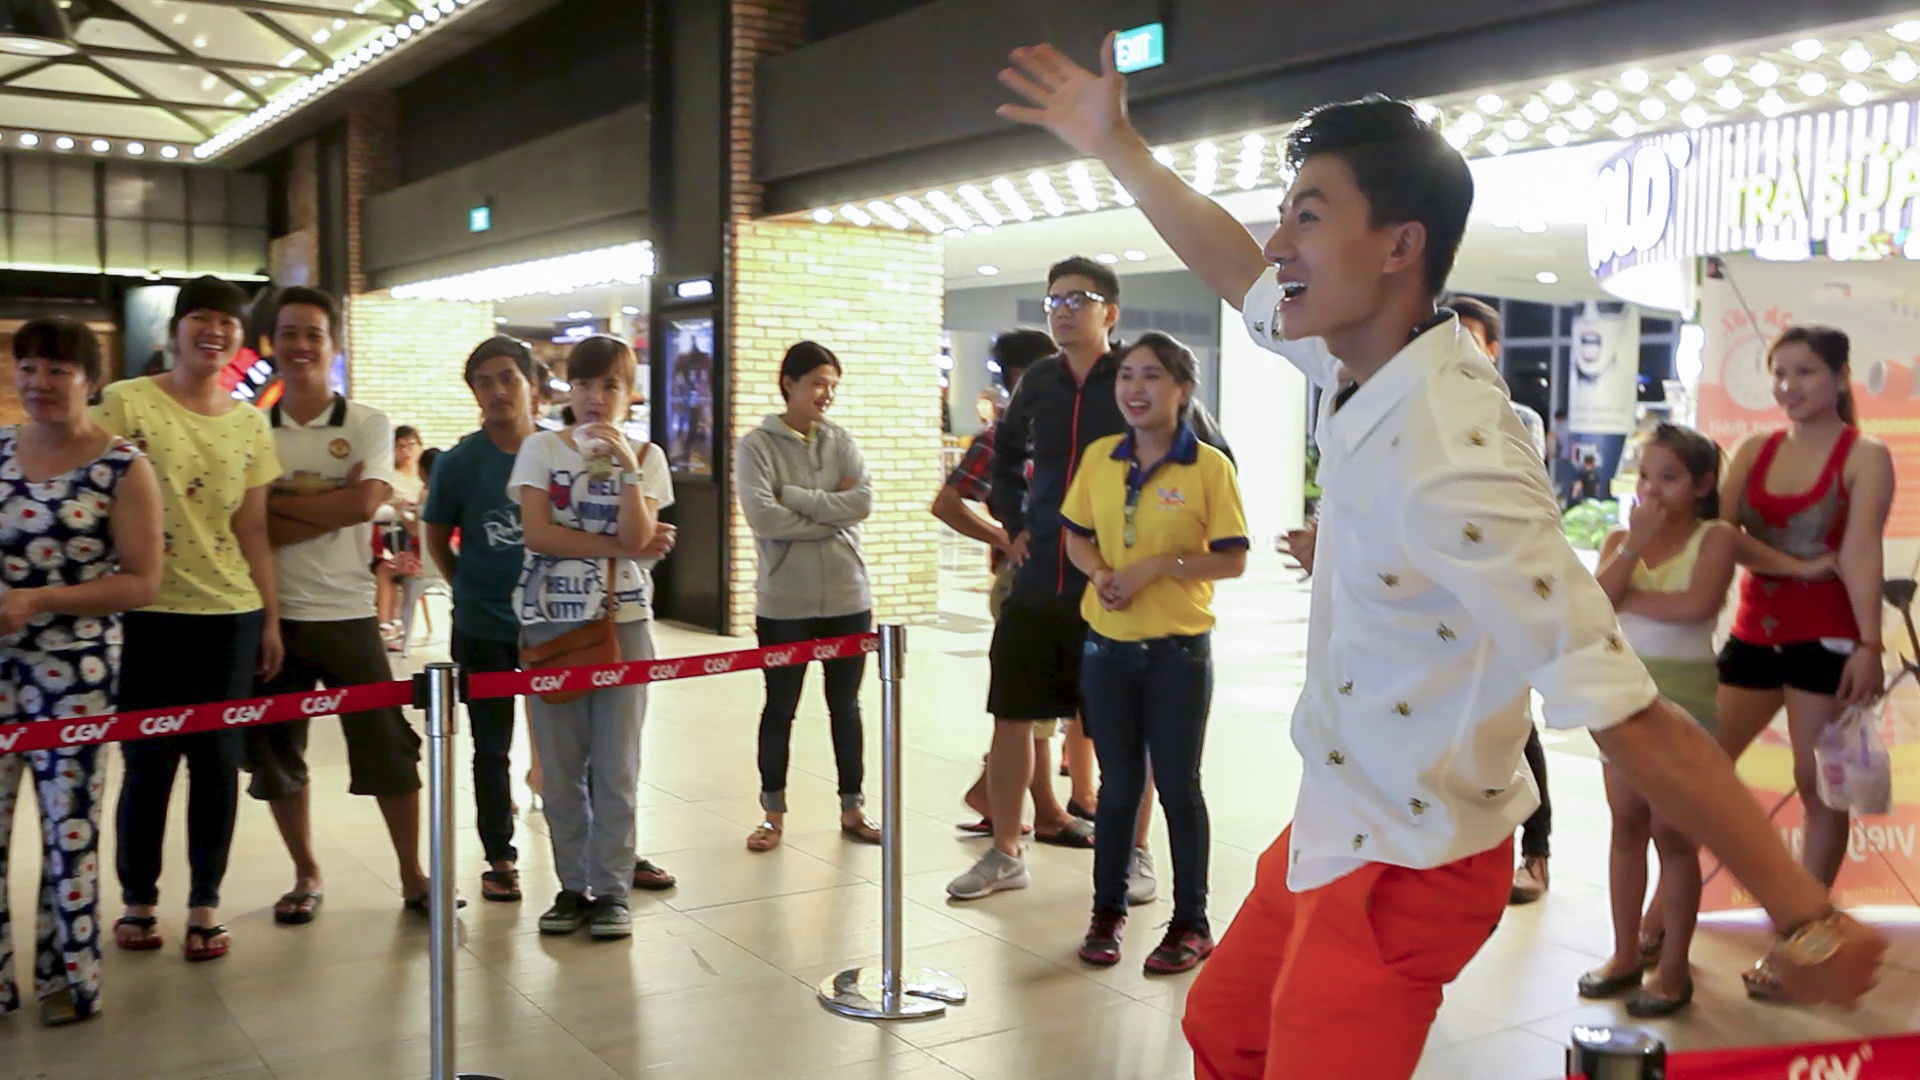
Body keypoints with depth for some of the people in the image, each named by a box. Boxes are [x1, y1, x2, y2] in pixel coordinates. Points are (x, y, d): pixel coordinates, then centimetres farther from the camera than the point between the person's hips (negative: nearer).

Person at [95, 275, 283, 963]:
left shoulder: (250, 424, 10)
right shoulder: (125, 403, -1)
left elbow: (252, 530, 11)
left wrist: (271, 618, 8)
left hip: (231, 614, 3)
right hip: (146, 612, -3)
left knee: (218, 762, 5)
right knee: (148, 762, 3)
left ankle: (205, 904, 17)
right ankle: (137, 900, 21)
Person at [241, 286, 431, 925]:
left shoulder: (368, 425, 0)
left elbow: (366, 503, -16)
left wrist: (279, 503, -11)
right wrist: (331, 507, -15)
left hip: (348, 614, -2)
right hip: (273, 613, 2)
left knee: (387, 746, 1)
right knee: (276, 754, 10)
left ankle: (413, 877, 15)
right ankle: (307, 876, 27)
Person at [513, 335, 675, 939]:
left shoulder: (646, 456, 5)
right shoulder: (542, 449, 4)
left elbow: (638, 540, -9)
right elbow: (536, 532, -9)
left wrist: (626, 465, -14)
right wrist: (616, 547, -10)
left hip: (622, 621, 0)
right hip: (550, 621, 0)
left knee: (616, 765, 2)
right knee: (560, 765, 5)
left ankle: (612, 889, 11)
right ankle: (573, 886, 17)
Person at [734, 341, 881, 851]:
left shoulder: (841, 440, 5)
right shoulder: (757, 445, -5)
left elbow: (863, 502, -10)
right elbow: (764, 517, -18)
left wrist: (794, 497, -14)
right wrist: (831, 513, -13)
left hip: (846, 597, 3)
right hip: (784, 603, -3)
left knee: (846, 706, 12)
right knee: (780, 708, 9)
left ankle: (852, 808, 24)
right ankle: (773, 813, 22)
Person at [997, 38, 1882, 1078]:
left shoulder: (1453, 466, -33)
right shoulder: (1372, 355, -7)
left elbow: (1636, 722, -34)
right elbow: (1241, 273, 13)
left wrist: (1805, 918, -32)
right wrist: (1116, 146, 16)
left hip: (1407, 865, -9)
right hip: (1335, 824, 9)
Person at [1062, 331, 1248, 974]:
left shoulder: (1209, 466, -9)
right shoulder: (1099, 457, 3)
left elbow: (1232, 559, -9)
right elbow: (1075, 535, 9)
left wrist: (1157, 565, -19)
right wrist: (1102, 574, -11)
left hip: (1178, 651, -3)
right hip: (1107, 647, 3)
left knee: (1178, 787, 6)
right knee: (1118, 785, 13)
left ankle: (1192, 924, 20)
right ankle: (1108, 912, 27)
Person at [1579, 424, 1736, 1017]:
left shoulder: (1715, 537, -6)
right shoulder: (1619, 538, 5)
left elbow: (1697, 605, -23)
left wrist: (1624, 597, -12)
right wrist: (1635, 542, -16)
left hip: (1684, 692, -4)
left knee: (1673, 834, 0)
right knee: (1626, 825, 11)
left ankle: (1673, 968, 10)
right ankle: (1626, 952, 22)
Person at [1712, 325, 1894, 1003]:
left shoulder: (1865, 457, -3)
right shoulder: (1755, 451, 10)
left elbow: (1861, 551, -15)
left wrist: (1869, 643, -23)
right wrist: (1793, 564, -16)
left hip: (1826, 638, -5)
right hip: (1754, 633, 5)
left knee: (1819, 789, 2)